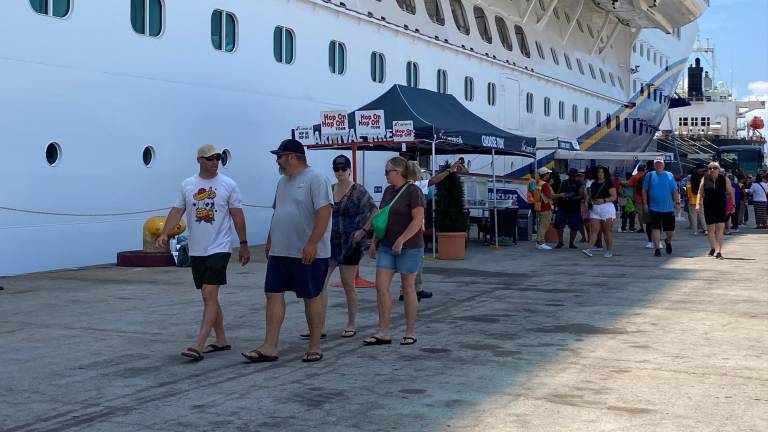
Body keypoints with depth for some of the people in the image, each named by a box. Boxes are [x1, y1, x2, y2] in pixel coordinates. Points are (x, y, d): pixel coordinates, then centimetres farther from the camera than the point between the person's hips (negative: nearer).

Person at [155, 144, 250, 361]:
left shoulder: (228, 184, -3)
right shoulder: (187, 185, 6)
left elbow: (237, 215, 1)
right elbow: (177, 211, 4)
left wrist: (244, 245, 2)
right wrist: (164, 234, -11)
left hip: (219, 248, -4)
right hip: (196, 251, 5)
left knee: (210, 295, -14)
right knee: (209, 296, 12)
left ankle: (198, 345, -18)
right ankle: (221, 340, 23)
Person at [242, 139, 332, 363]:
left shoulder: (316, 179, -12)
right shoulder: (283, 182, 16)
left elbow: (324, 212, -20)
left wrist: (312, 244, -25)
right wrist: (269, 241, 20)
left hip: (308, 254, -8)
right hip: (279, 252, 8)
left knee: (312, 298, 3)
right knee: (273, 294, 3)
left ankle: (315, 347, 13)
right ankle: (269, 347, 5)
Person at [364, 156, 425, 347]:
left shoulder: (413, 191, -11)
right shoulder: (388, 191, 12)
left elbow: (418, 220, -18)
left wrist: (401, 240, -23)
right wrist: (374, 242, 13)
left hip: (409, 247, -7)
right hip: (386, 247, 7)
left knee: (408, 288, 2)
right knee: (381, 286, -1)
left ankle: (410, 333, 13)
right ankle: (383, 333, 4)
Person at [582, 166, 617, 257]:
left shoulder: (609, 184, -3)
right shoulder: (593, 184, 13)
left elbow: (614, 197, -8)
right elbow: (589, 195, 19)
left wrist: (604, 200, -20)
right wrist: (590, 200, -2)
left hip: (606, 208, -4)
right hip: (595, 209, 4)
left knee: (607, 231, 2)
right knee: (594, 230, -4)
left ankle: (609, 251, 12)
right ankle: (589, 249, -12)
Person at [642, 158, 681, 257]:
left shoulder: (669, 175, 6)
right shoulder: (649, 176, 3)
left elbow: (674, 191, 7)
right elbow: (644, 191, 5)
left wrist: (677, 203, 1)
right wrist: (645, 204, -1)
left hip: (668, 208, 1)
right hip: (654, 207, -1)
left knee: (670, 230, 5)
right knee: (656, 228, -3)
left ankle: (668, 242, 35)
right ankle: (657, 248, 5)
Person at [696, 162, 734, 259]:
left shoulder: (724, 179, 2)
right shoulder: (705, 179, 4)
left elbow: (731, 192, 8)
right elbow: (700, 193, 4)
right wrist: (698, 204, -7)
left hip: (721, 208, -2)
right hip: (708, 207, 2)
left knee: (720, 230, -10)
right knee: (710, 229, 9)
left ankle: (719, 251, -13)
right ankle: (713, 248, 30)